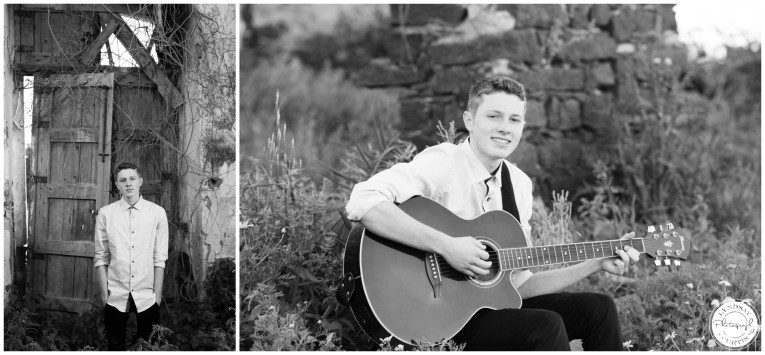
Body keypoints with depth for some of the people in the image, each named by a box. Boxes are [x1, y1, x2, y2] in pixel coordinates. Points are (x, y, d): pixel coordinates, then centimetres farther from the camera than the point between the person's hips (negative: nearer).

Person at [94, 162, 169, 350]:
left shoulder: (157, 213, 1)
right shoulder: (105, 214, 1)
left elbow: (160, 257, 0)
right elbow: (101, 257, 2)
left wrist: (157, 293, -3)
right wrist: (104, 292, -4)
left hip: (147, 296, 0)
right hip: (115, 296, 0)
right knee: (115, 347, 7)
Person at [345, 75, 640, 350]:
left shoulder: (519, 183, 9)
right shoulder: (443, 163, -14)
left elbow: (520, 283, 10)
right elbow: (362, 203, -32)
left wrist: (597, 264, 2)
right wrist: (446, 245, -33)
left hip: (495, 302, 8)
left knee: (598, 309, -2)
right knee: (546, 326, -26)